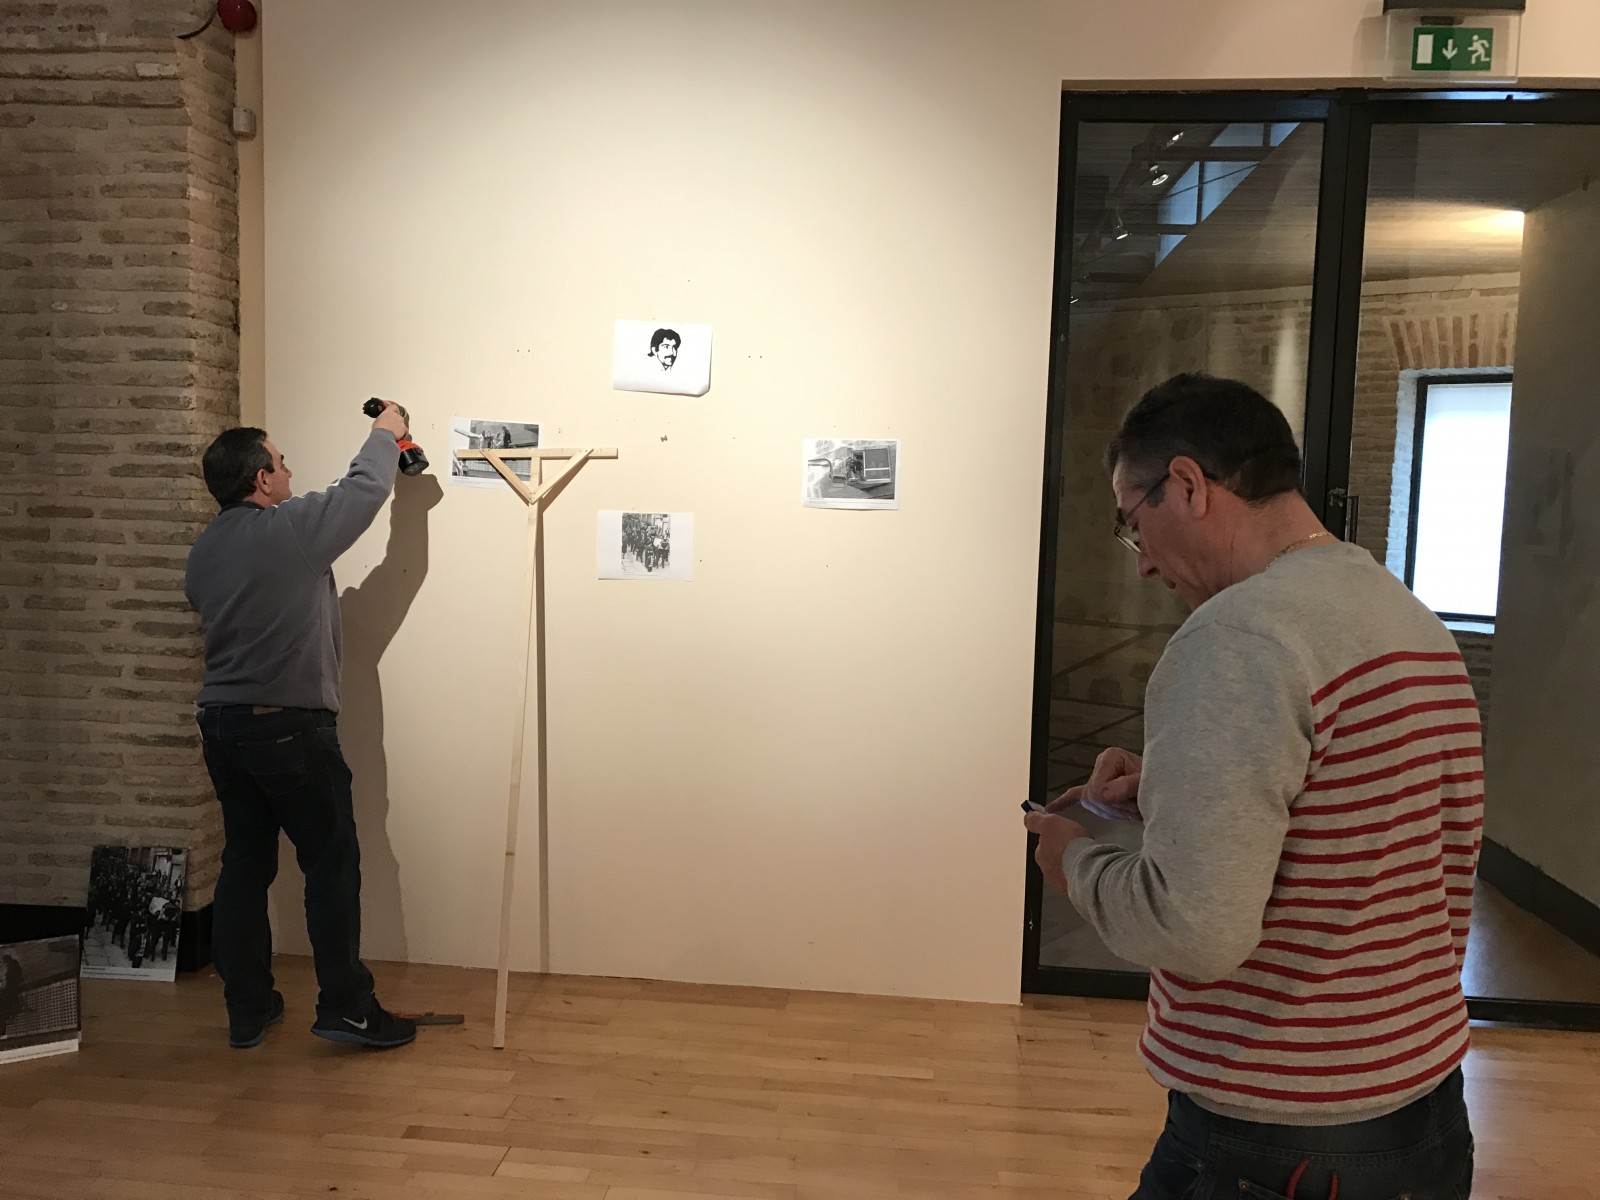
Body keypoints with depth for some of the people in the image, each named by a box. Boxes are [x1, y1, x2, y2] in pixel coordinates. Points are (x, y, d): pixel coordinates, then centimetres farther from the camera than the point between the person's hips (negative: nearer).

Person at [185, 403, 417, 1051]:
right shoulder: (293, 528, -13)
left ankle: (247, 1010, 23)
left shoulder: (203, 550, 10)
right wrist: (384, 434, 16)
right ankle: (346, 1007, 9)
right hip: (290, 727, -8)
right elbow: (363, 489, -2)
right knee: (332, 863, 2)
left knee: (244, 864, 14)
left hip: (220, 724, 8)